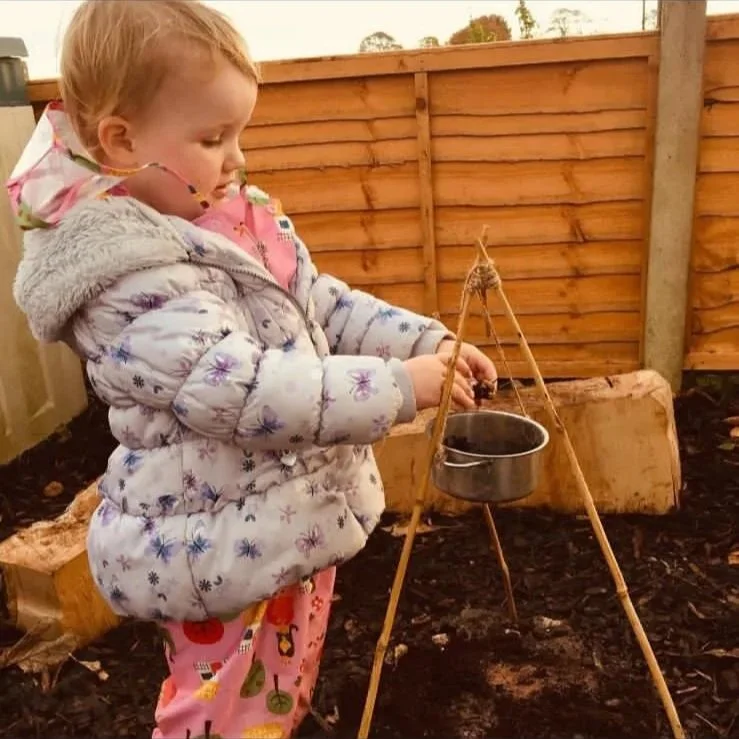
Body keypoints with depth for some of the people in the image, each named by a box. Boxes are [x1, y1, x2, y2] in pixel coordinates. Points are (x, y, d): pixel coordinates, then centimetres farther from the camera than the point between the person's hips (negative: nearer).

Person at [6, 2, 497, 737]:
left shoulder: (232, 220, 4)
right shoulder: (130, 280, -25)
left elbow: (326, 306, 9)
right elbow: (243, 394, -32)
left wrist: (426, 342, -4)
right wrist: (398, 386, -28)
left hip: (288, 524, 9)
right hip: (226, 550, -9)